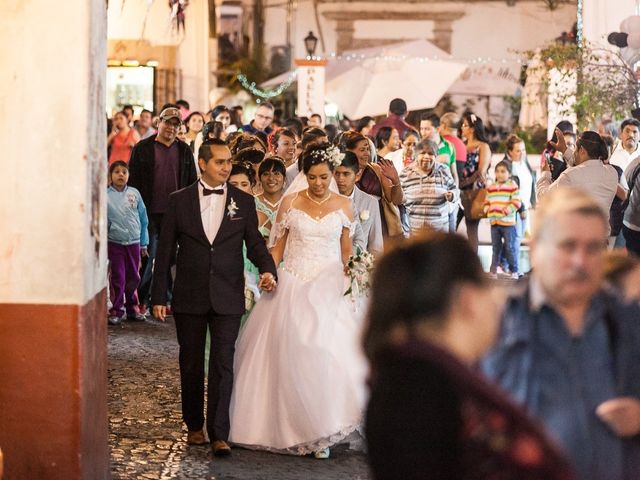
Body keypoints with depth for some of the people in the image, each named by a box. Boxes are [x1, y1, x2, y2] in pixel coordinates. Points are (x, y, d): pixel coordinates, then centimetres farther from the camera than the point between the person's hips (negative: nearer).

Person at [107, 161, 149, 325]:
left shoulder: (134, 193, 3)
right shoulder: (105, 196, -4)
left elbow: (143, 219, 9)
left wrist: (144, 243, 10)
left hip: (134, 242, 3)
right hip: (114, 242, -2)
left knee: (133, 277, 11)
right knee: (117, 278, 1)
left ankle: (132, 307, 25)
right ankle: (117, 310, 11)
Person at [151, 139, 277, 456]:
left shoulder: (244, 202, 3)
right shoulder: (179, 201, 1)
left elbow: (255, 244, 4)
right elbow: (165, 251, 3)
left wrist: (267, 269, -18)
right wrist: (159, 297, 0)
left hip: (228, 298, -1)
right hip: (189, 298, 1)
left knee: (222, 365, -4)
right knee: (191, 365, 11)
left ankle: (219, 433, -2)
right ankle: (194, 426, 25)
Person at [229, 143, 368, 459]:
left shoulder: (343, 206, 4)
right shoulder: (290, 203, 3)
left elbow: (346, 252, 11)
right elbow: (277, 246, 6)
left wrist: (347, 281, 3)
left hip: (328, 288, 0)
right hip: (293, 287, 0)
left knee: (325, 352, -11)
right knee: (290, 355, -1)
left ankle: (321, 432, -2)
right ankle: (289, 425, 14)